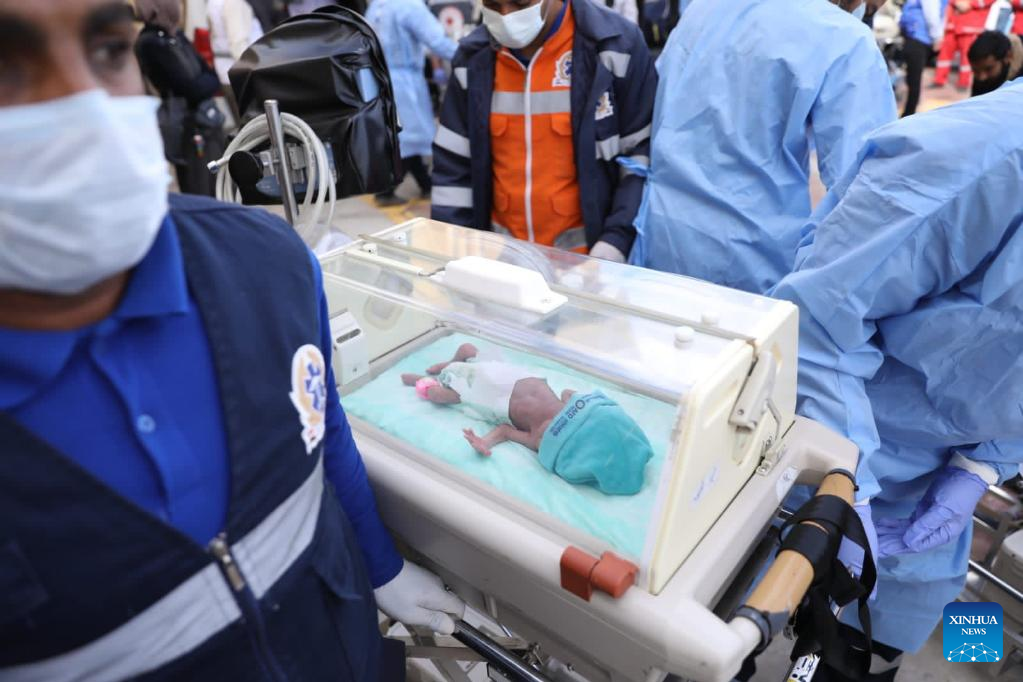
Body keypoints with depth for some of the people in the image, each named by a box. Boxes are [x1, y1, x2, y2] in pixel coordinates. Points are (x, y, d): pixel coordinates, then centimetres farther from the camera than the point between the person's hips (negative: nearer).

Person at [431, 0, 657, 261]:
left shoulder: (616, 46, -9)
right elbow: (453, 165, 4)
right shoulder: (472, 60, 2)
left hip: (590, 252, -3)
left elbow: (644, 153, -6)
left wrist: (618, 238, -17)